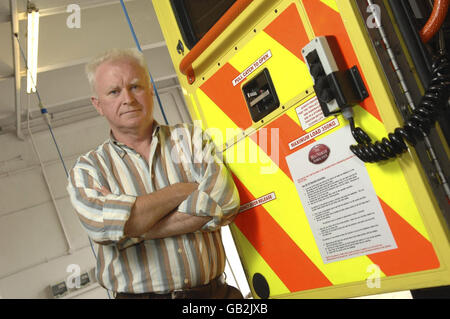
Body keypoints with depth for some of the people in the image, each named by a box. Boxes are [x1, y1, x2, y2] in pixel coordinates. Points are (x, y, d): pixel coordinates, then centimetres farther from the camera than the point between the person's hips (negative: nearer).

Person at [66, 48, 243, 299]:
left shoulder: (191, 138, 10)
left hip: (212, 293, 1)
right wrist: (182, 190, -7)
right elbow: (102, 223, -13)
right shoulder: (88, 168, 7)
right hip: (137, 293, 0)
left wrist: (134, 226, -10)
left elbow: (224, 200, -7)